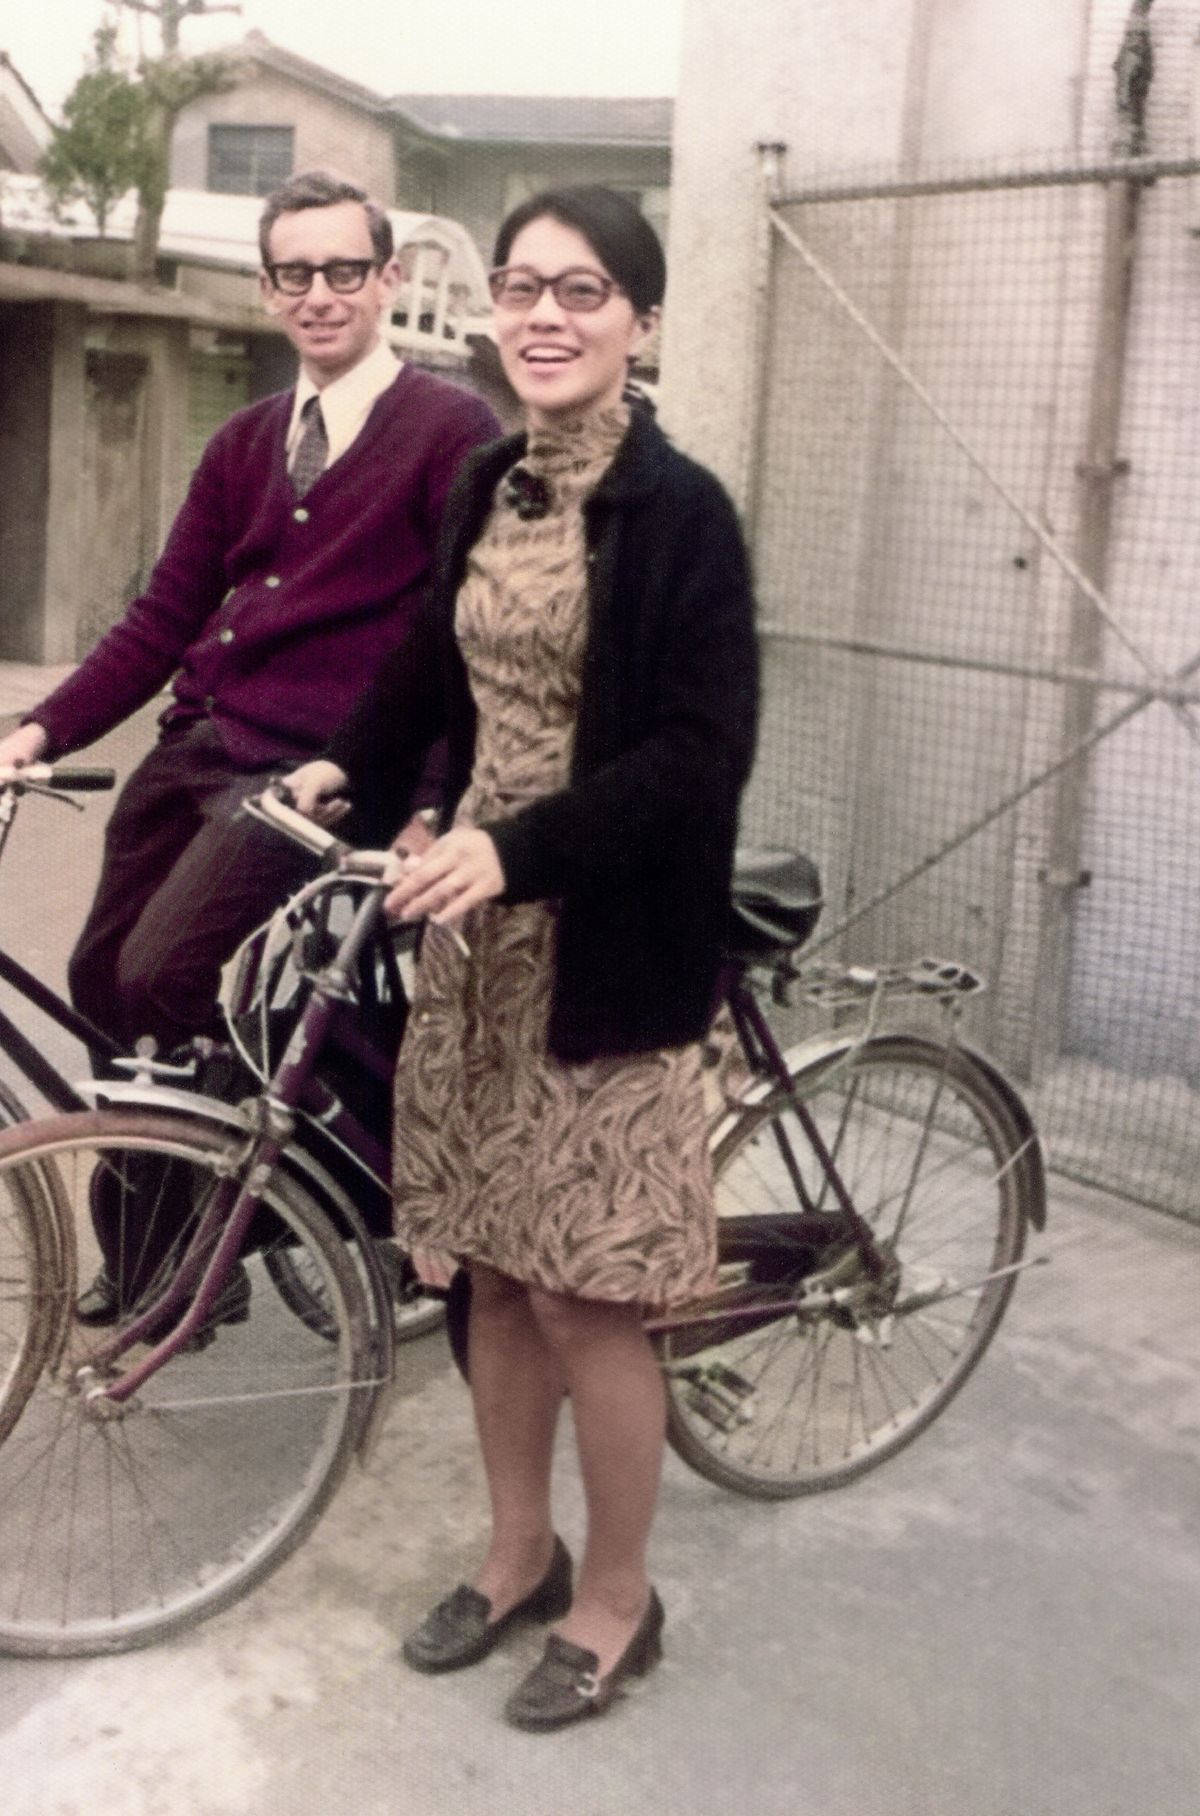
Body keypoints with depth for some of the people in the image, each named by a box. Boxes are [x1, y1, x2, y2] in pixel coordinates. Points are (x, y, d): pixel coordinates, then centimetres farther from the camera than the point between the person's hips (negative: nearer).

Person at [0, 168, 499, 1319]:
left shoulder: (450, 431, -2)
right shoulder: (245, 446, 16)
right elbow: (165, 618, 12)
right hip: (193, 748, 7)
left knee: (164, 985, -19)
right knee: (102, 981, 8)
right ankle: (141, 1253, 27)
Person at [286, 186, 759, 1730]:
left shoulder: (679, 510, -11)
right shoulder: (489, 490, 9)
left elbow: (701, 756, -18)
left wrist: (516, 849, -26)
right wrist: (352, 766, 12)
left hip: (604, 949, -6)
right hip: (476, 927, 6)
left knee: (582, 1299, 3)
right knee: (492, 1271, 15)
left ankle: (615, 1602, 25)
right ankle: (519, 1556, 35)